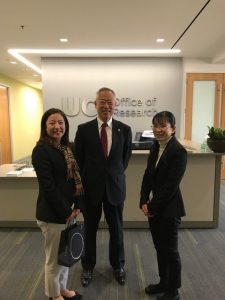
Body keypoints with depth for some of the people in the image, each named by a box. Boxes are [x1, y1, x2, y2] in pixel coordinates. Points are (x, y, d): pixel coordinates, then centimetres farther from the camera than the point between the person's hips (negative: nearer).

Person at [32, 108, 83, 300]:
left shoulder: (68, 147, 6)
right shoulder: (41, 150, -17)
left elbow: (76, 178, 7)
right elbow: (48, 187, -20)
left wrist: (76, 206, 0)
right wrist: (65, 212, -15)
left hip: (67, 209, 7)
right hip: (52, 213, -7)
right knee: (54, 257, 11)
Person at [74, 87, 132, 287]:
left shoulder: (125, 130, -4)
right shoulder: (84, 129, -7)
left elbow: (126, 158, 8)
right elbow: (78, 160, 1)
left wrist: (116, 175, 9)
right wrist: (83, 183, 5)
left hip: (115, 187, 1)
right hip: (90, 187, 0)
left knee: (117, 229, 16)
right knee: (89, 229, 15)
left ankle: (118, 265, 40)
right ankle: (88, 266, 38)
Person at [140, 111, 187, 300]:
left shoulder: (179, 151, -17)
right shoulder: (155, 147, 5)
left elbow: (171, 185, -19)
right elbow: (148, 175, 7)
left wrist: (152, 207, -14)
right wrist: (144, 202, -2)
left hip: (168, 209, -7)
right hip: (153, 207, 7)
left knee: (170, 250, 10)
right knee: (159, 248, 20)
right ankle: (164, 282, 40)